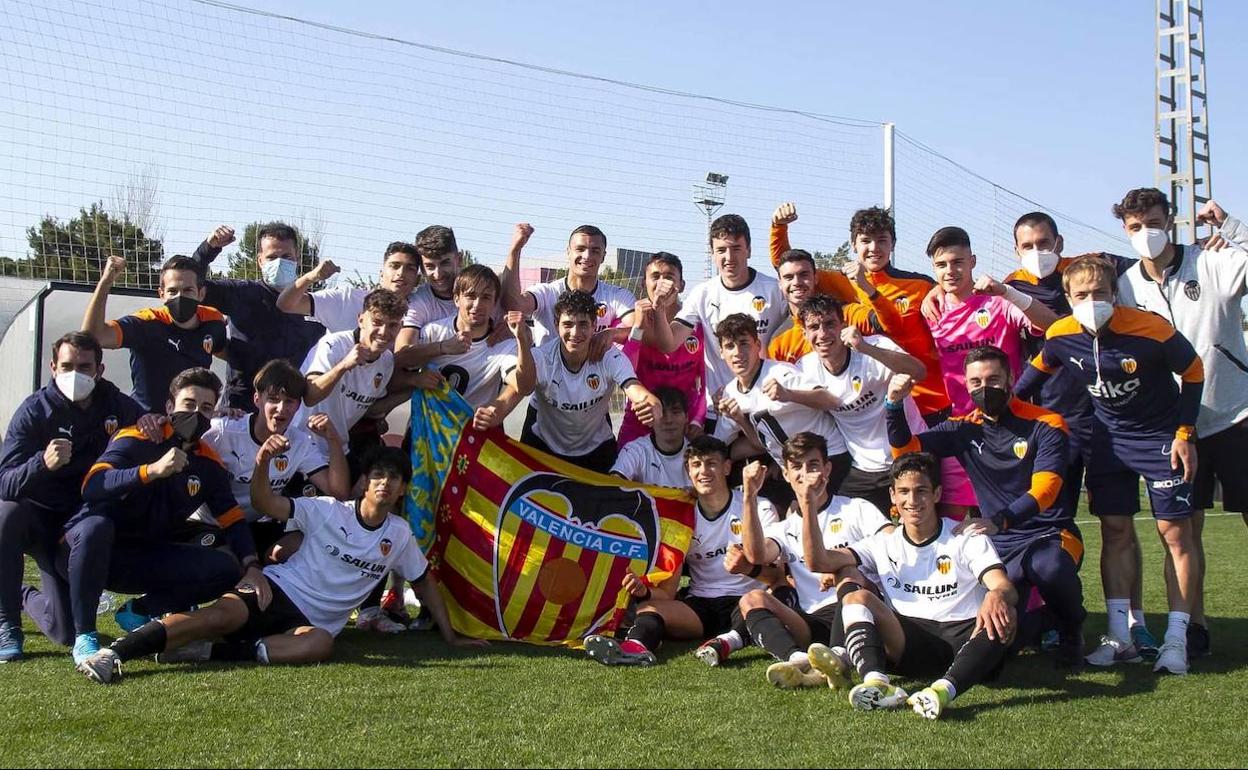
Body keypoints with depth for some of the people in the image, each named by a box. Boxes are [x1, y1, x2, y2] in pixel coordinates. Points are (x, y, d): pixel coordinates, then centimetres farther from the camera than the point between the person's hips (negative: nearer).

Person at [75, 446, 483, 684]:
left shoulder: (399, 536, 9)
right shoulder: (329, 510, -1)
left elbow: (424, 581, 21)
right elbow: (265, 503, -9)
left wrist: (449, 634, 16)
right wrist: (262, 465, -30)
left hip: (314, 621, 2)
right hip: (278, 590, -1)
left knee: (320, 645, -36)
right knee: (220, 616, -32)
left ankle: (209, 651, -34)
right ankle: (115, 652, -37)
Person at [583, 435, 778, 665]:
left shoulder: (760, 508, 3)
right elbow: (667, 592, 4)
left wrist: (749, 568, -29)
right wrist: (645, 591, -21)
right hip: (700, 606, 2)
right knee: (647, 608, -26)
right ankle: (636, 645, -55)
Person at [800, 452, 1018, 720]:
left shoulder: (967, 539, 8)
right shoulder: (884, 543, 15)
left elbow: (1007, 589, -9)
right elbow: (818, 561, 3)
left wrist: (997, 596, -35)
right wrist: (808, 504, -9)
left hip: (965, 640, -2)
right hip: (908, 644, 2)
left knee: (1004, 615, -32)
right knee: (855, 594, -19)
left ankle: (945, 689, -54)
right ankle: (877, 682, -43)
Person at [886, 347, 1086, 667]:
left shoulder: (1046, 425, -5)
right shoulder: (964, 430, 8)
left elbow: (1044, 489, -18)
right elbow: (906, 449, 1)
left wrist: (999, 520, -35)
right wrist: (894, 405, -17)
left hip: (1051, 534, -3)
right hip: (1001, 545, 3)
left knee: (1047, 566, -39)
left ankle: (1072, 629, -3)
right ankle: (1044, 624, 20)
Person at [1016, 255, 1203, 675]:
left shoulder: (1151, 330, -25)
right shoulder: (1060, 337, -14)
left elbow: (1193, 372, -9)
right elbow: (1038, 370, 9)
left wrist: (1185, 434, -11)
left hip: (1160, 436, -3)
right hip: (1109, 438, 4)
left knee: (1175, 532, -5)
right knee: (1115, 532, 3)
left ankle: (1176, 640, -1)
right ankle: (1120, 636, 8)